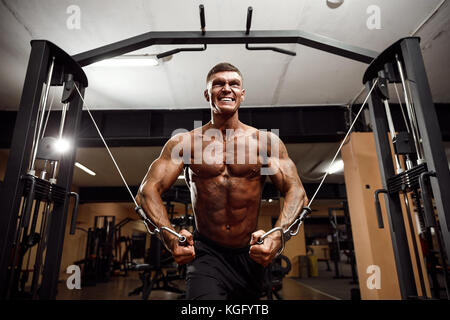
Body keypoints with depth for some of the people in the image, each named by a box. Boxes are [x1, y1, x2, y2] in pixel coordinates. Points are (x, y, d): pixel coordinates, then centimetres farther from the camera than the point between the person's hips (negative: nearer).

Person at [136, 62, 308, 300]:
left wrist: (277, 236, -25)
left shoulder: (266, 141, 0)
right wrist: (170, 237, -27)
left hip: (250, 255, 3)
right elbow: (147, 191, -8)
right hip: (205, 253, -2)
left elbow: (297, 192, -6)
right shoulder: (183, 142, -2)